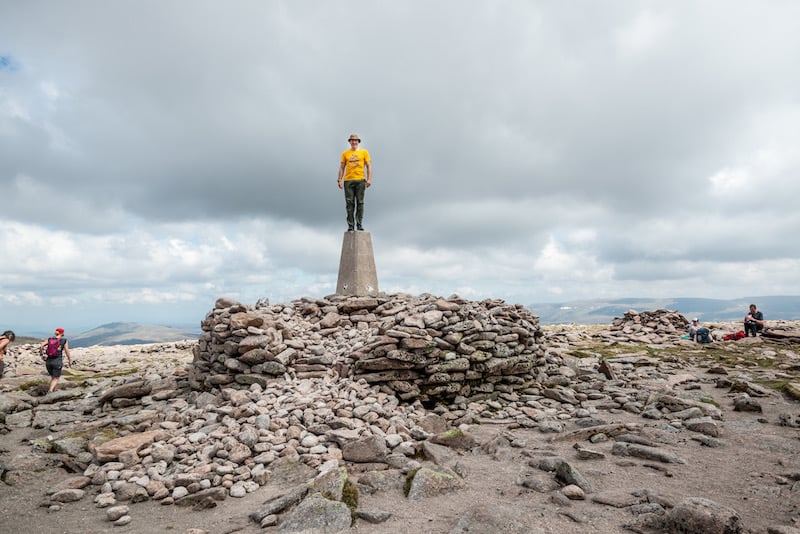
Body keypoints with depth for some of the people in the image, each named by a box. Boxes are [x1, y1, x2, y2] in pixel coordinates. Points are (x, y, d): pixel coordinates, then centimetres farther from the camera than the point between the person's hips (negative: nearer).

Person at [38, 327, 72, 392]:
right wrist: (70, 361, 8)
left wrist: (41, 354, 7)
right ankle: (50, 391, -21)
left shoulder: (49, 339, 8)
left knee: (53, 377, 23)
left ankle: (53, 391, 21)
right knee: (56, 379, 2)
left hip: (48, 361, 4)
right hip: (57, 361, -4)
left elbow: (41, 346, -7)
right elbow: (67, 352, -4)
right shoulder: (64, 341, -1)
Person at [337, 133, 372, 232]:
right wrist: (339, 180, 2)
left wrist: (369, 179, -5)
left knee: (360, 203, -3)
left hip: (360, 180, -1)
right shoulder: (345, 153, 13)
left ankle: (359, 224, 1)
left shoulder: (364, 152, 10)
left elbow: (369, 166, 6)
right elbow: (342, 168, 13)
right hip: (348, 180, 1)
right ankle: (350, 225, -1)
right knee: (350, 203, -2)